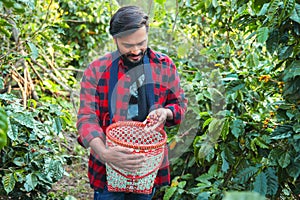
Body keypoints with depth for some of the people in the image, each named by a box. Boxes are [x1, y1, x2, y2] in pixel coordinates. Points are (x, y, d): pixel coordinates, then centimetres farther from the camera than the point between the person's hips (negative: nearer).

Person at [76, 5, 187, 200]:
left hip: (148, 164, 3)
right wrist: (105, 153, -33)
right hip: (108, 166, -2)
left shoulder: (165, 66, -3)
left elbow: (180, 103, 9)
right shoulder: (96, 71, -10)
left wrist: (166, 112, -16)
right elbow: (87, 119, -15)